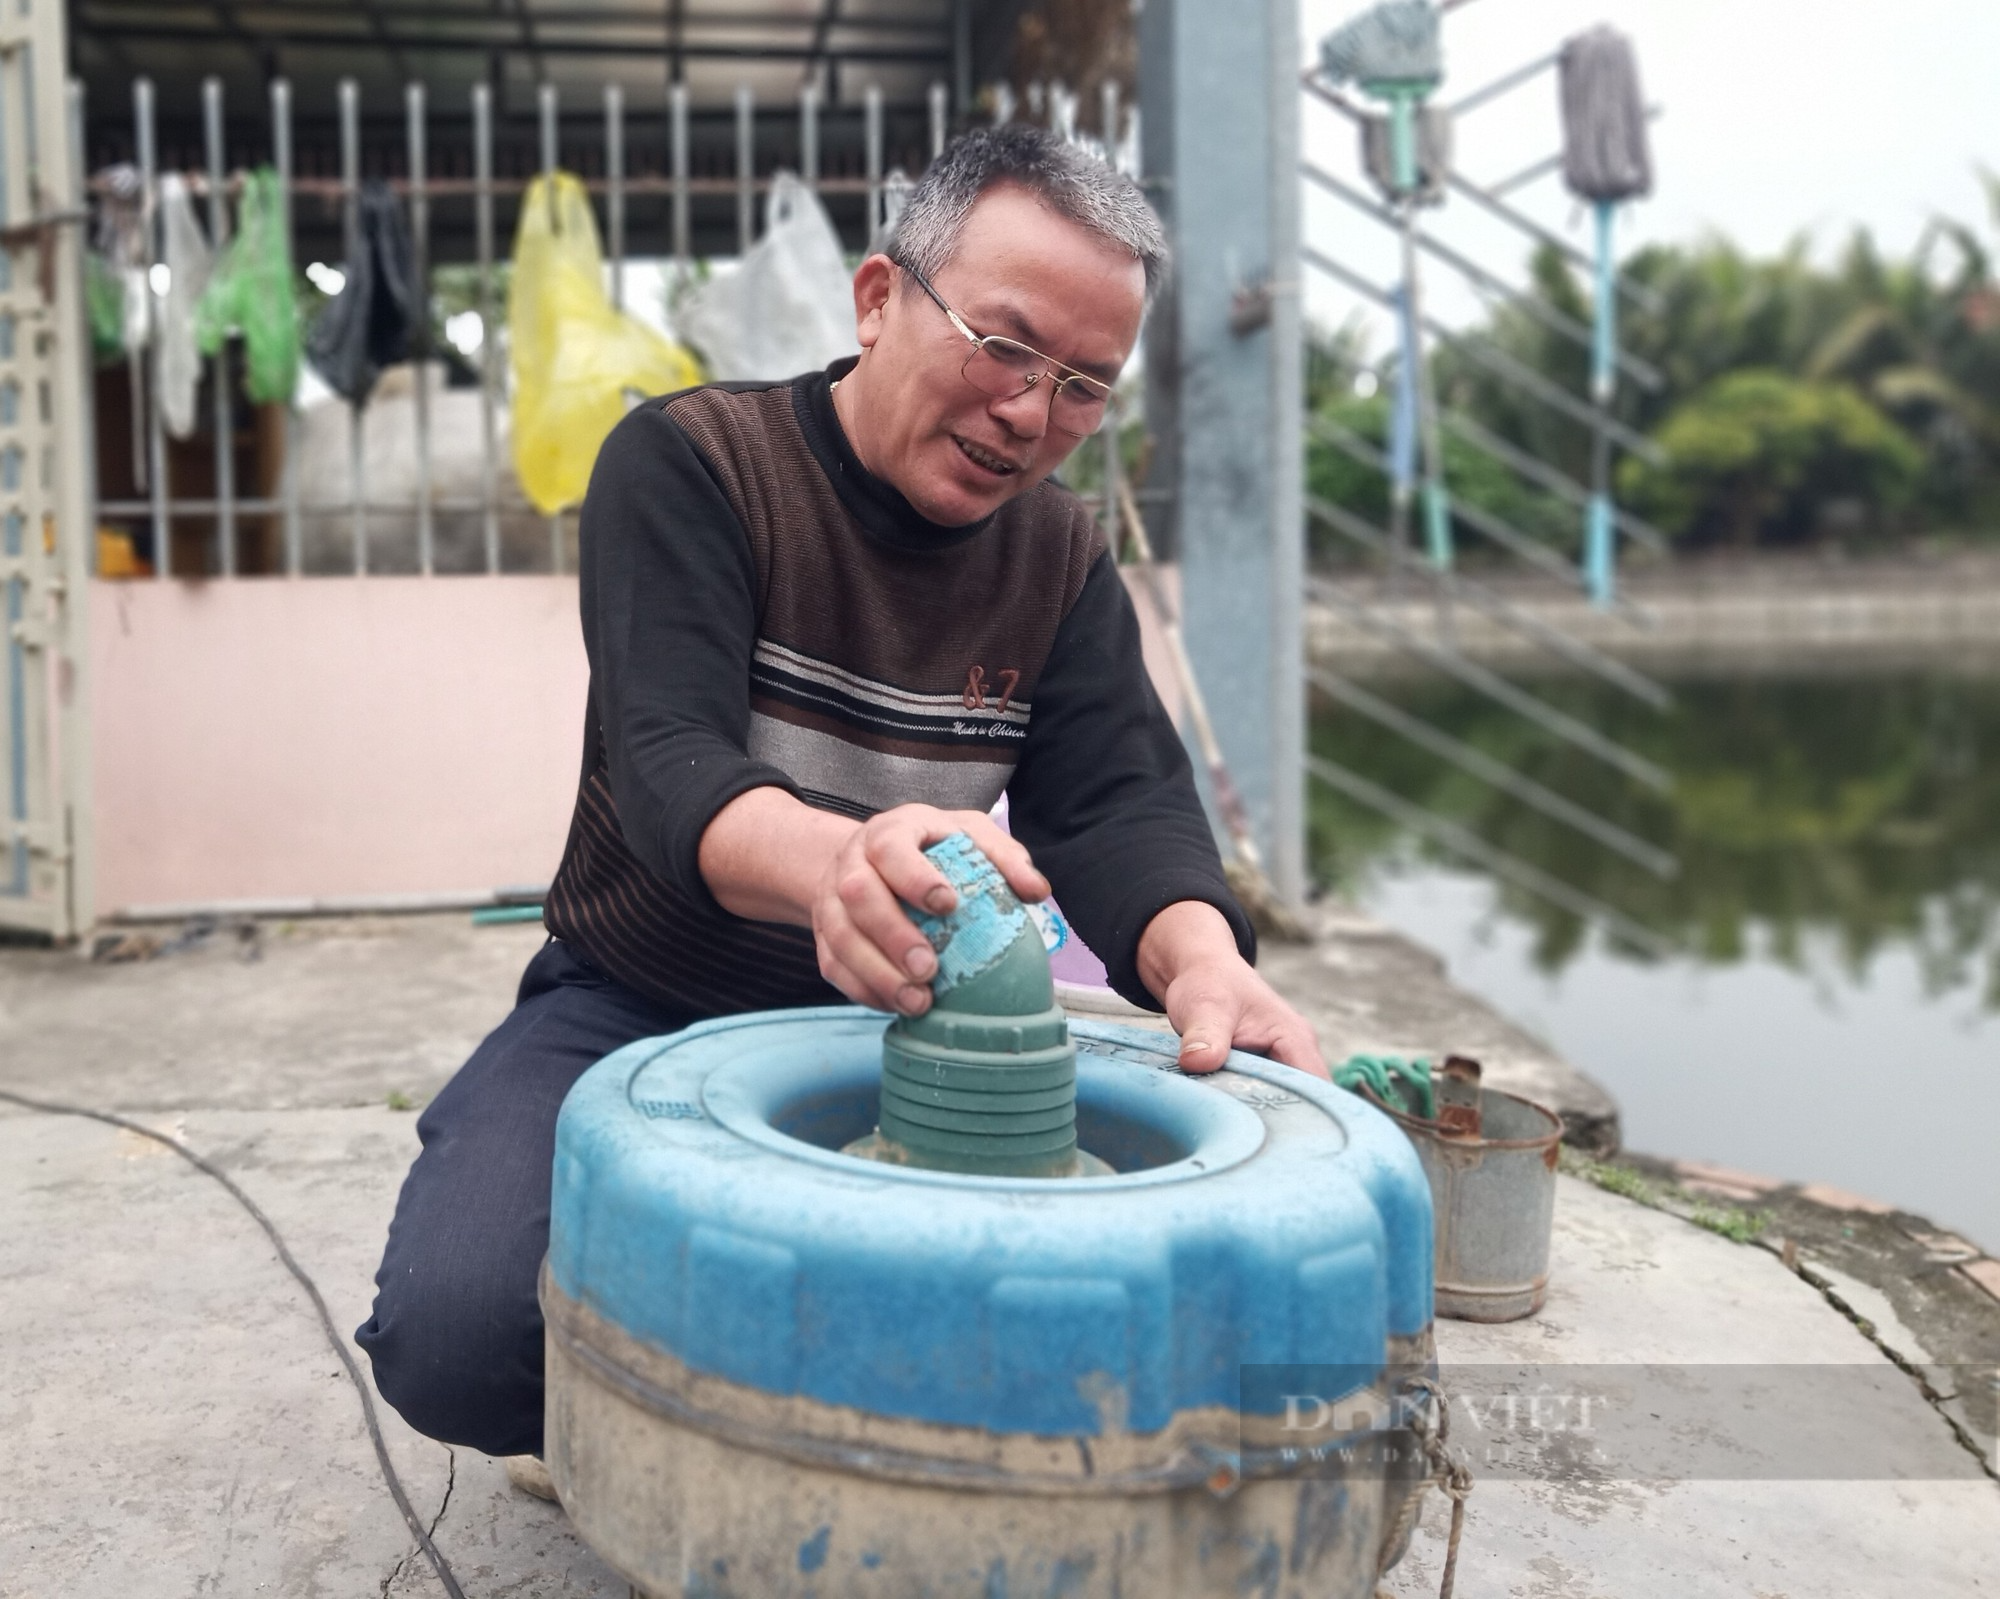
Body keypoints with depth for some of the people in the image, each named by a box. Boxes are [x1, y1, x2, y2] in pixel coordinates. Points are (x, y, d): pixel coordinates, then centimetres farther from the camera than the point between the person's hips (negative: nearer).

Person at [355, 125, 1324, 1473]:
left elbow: (1121, 801, -9)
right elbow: (670, 766, -27)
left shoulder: (1062, 556, 3)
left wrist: (1198, 956, -35)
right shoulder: (689, 464, -12)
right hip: (643, 1009, -3)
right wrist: (832, 862, -52)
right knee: (453, 1330, -27)